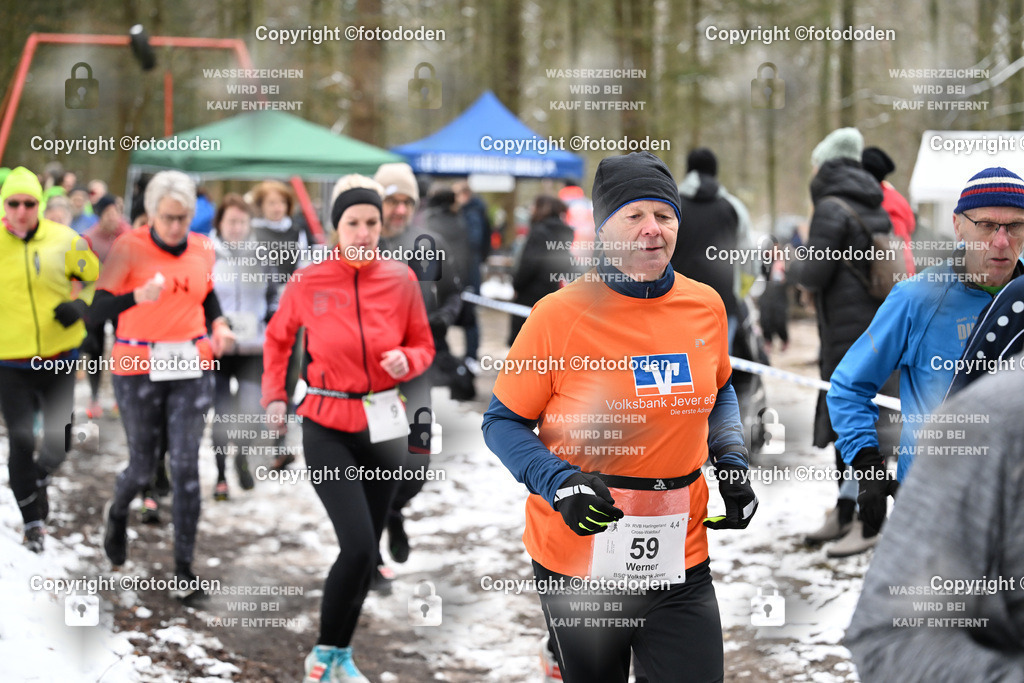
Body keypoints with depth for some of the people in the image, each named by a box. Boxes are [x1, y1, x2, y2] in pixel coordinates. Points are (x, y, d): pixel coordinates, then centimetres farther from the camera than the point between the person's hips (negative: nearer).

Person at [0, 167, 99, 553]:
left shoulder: (64, 241, -3)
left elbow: (98, 278, 9)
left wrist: (81, 306, -9)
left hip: (59, 359, 1)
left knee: (59, 440, 2)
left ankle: (37, 483, 36)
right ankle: (32, 520, 12)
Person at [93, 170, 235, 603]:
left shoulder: (202, 249, 4)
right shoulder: (129, 248, -10)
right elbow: (97, 311, -15)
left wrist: (219, 326, 3)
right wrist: (138, 295, -33)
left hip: (192, 367, 3)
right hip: (139, 370, -3)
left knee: (186, 465, -4)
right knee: (143, 465, 7)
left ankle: (184, 571, 1)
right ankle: (118, 512, 44)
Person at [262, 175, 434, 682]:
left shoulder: (401, 280, -3)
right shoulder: (308, 282, -8)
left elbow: (423, 346, 9)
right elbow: (278, 340, 9)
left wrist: (406, 360, -12)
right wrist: (274, 396, 0)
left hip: (384, 427, 3)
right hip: (328, 427, -3)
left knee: (367, 550, 9)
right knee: (358, 545, -16)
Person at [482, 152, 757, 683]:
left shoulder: (706, 306, 4)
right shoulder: (559, 314, -11)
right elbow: (503, 423, -5)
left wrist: (732, 464, 7)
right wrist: (560, 484, -19)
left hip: (679, 563, 3)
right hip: (577, 568, -3)